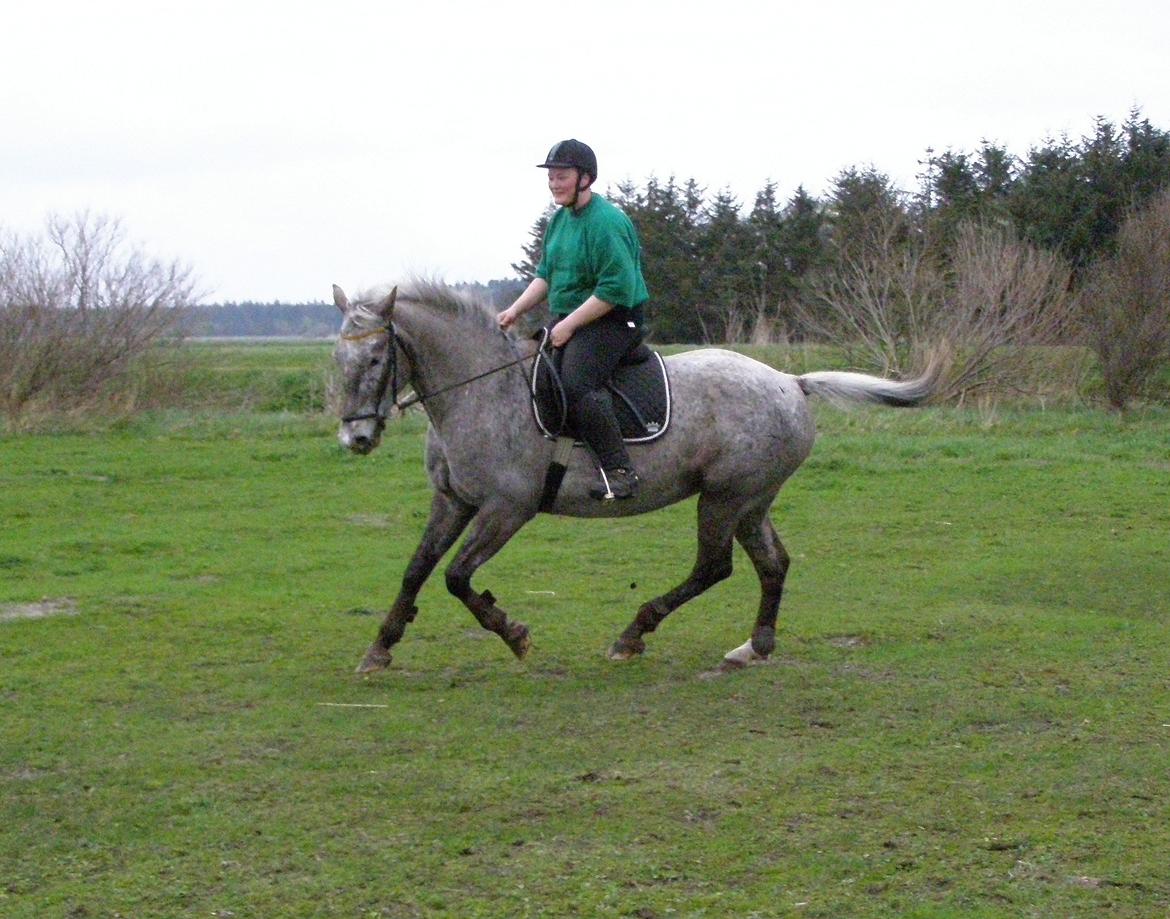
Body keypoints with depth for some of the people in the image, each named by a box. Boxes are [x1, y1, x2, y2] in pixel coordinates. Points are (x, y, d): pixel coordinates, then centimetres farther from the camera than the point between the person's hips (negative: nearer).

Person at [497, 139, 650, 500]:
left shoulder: (606, 221, -17)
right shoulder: (560, 219, 14)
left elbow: (616, 289, -22)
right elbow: (545, 275, 20)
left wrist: (570, 323, -20)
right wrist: (516, 310, 4)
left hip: (610, 322, -10)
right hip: (567, 322, 10)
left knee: (576, 384, -29)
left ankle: (619, 471, -27)